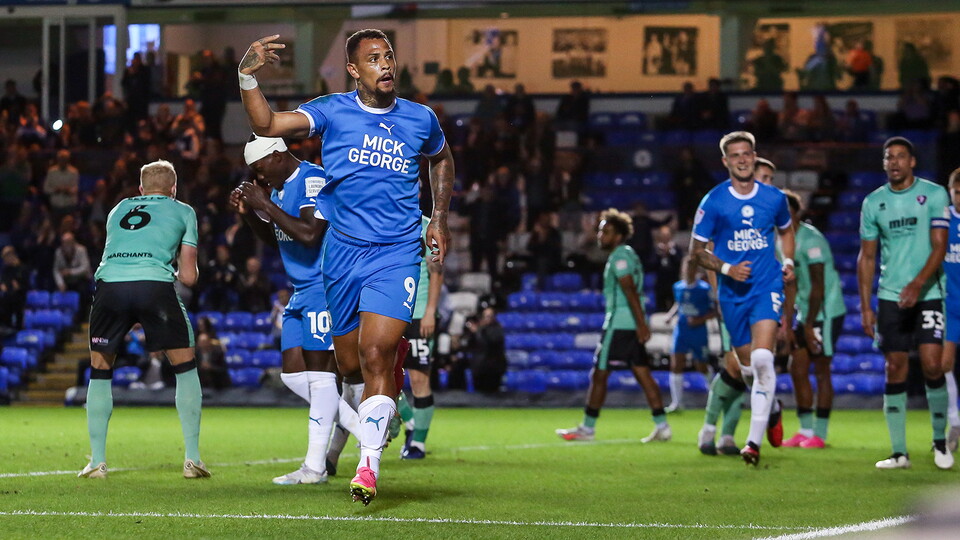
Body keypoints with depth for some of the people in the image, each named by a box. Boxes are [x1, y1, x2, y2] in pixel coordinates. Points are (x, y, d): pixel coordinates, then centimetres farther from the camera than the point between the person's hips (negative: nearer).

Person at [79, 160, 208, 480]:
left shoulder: (118, 210, 30)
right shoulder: (183, 212, 22)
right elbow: (189, 276, 20)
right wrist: (182, 275, 42)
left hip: (109, 284, 2)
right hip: (155, 283, -2)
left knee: (100, 371, 18)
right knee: (185, 367, 15)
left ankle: (97, 461, 14)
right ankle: (192, 459, 10)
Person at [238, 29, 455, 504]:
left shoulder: (420, 119, 5)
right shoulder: (332, 112, -1)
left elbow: (441, 159, 28)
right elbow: (266, 126, -15)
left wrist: (439, 220, 21)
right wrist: (247, 77, -30)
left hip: (396, 255, -1)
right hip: (343, 252, 1)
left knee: (376, 357, -17)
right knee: (349, 365, 9)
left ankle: (368, 465, -15)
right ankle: (382, 417, 42)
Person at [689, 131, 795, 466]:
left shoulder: (774, 198, 3)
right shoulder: (713, 202, -3)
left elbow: (785, 230, 24)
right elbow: (697, 250, 3)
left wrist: (788, 262, 6)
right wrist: (726, 268, -13)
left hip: (768, 286, -1)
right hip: (733, 293, 1)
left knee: (762, 358, -20)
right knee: (748, 366, 7)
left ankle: (754, 441, -19)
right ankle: (771, 408, 41)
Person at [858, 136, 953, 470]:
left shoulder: (934, 195, -2)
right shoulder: (873, 202, 7)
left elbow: (939, 246, -8)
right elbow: (867, 257, 10)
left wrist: (918, 284, -22)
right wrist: (865, 307, 4)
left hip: (927, 294, -3)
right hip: (890, 297, 3)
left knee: (932, 366, -11)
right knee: (895, 371, 0)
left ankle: (940, 441, 8)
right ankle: (899, 453, 5)